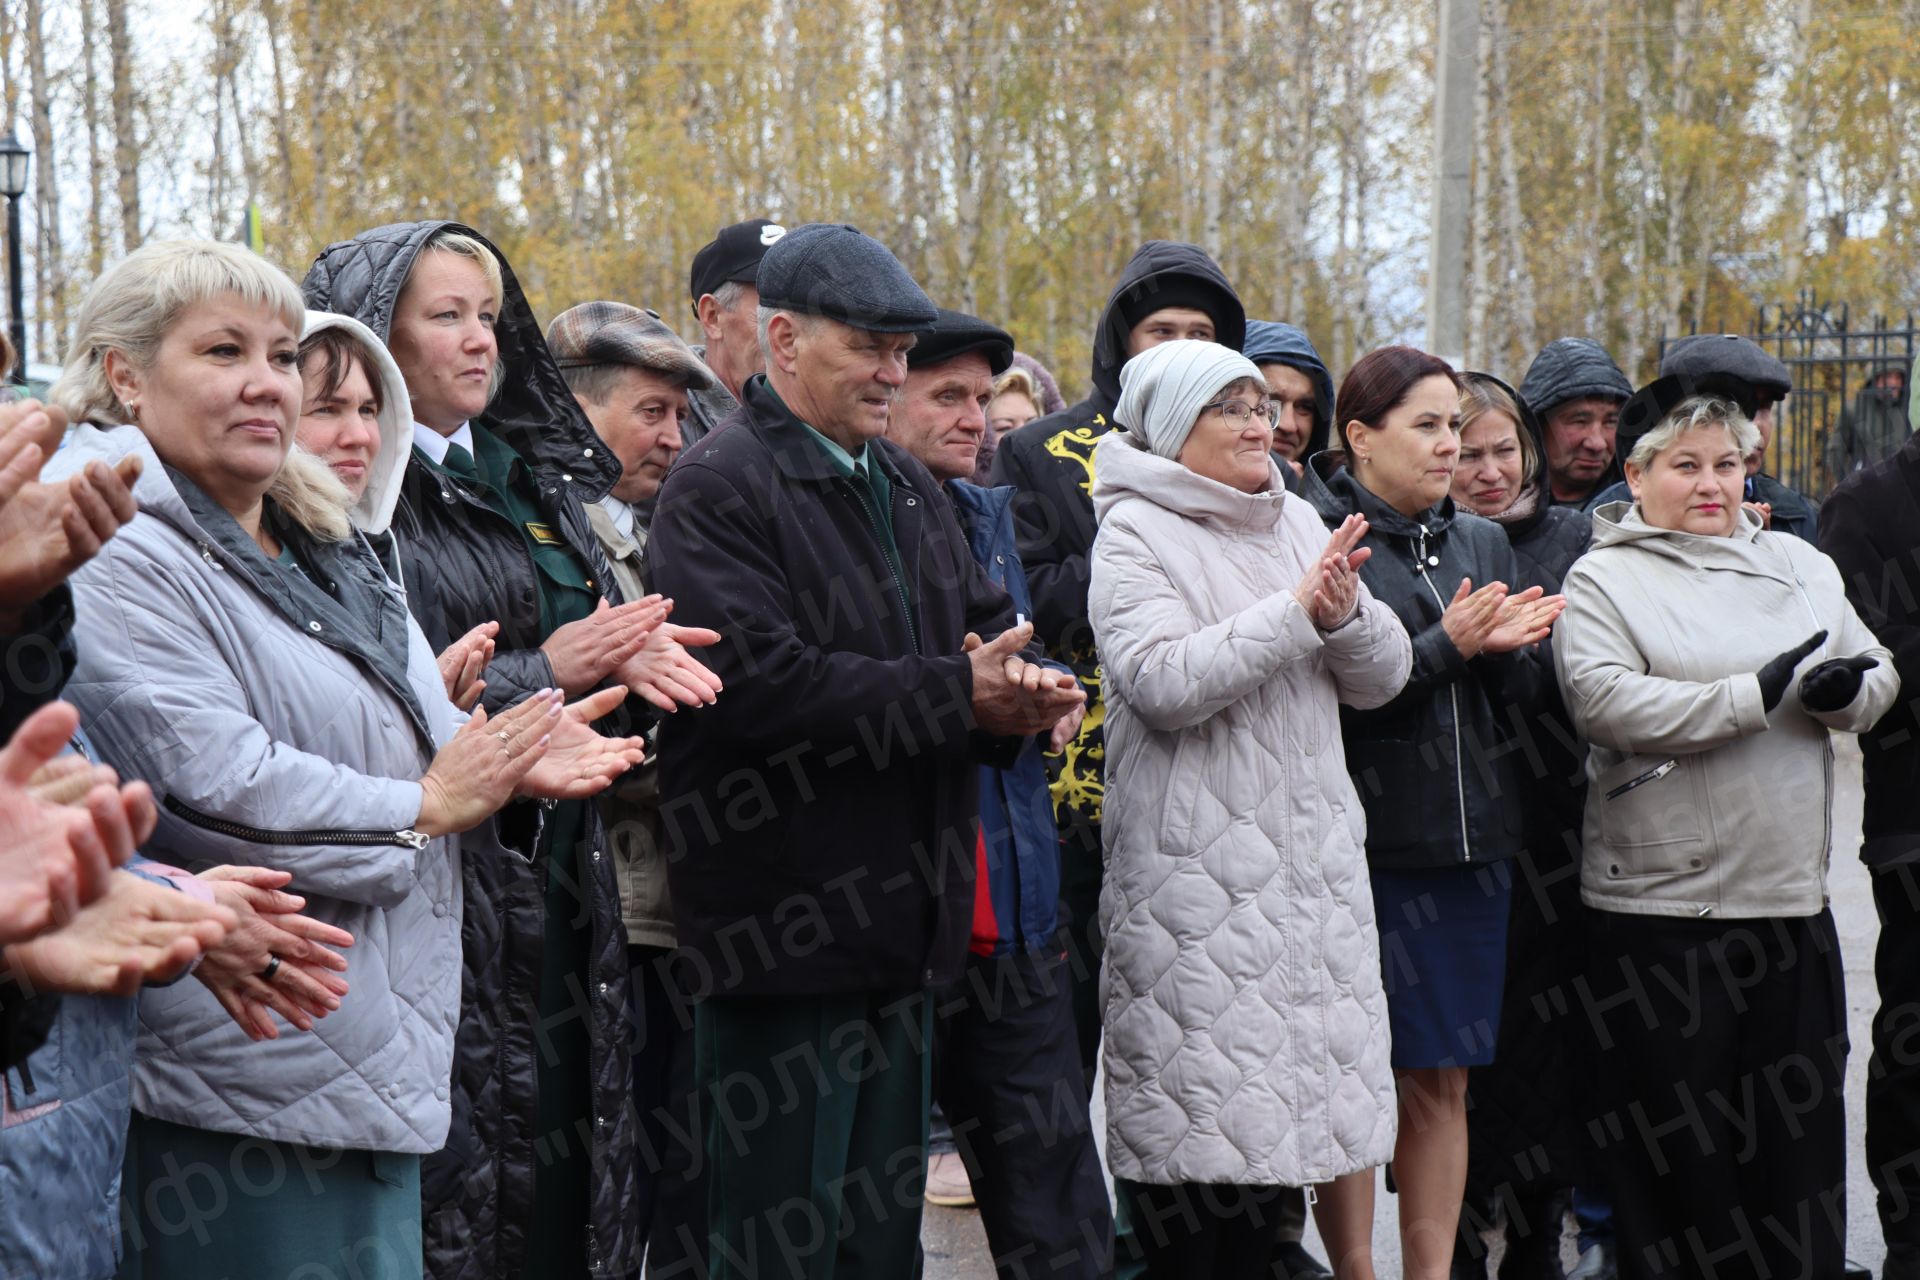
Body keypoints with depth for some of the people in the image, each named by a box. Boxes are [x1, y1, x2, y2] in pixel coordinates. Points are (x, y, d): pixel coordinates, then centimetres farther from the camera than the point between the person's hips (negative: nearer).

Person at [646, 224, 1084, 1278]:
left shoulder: (906, 487, 16)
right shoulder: (716, 490, -12)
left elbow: (988, 625, 19)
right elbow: (759, 678, -24)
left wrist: (1022, 690, -6)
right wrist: (956, 698, -21)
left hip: (900, 914, 9)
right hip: (784, 934, -8)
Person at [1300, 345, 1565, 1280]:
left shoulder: (1481, 544, 14)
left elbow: (1527, 701, 11)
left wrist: (1512, 651, -10)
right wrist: (1446, 648, -19)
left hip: (1470, 847, 6)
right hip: (1363, 845, -6)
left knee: (1441, 1082, 10)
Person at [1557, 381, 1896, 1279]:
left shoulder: (1798, 564, 13)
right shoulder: (1603, 579, -3)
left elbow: (1878, 671, 15)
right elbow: (1602, 701, -17)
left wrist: (1847, 690, -9)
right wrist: (1756, 696, -20)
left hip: (1792, 897, 5)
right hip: (1661, 905, -4)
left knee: (1801, 1127, 12)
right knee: (1677, 1137, 4)